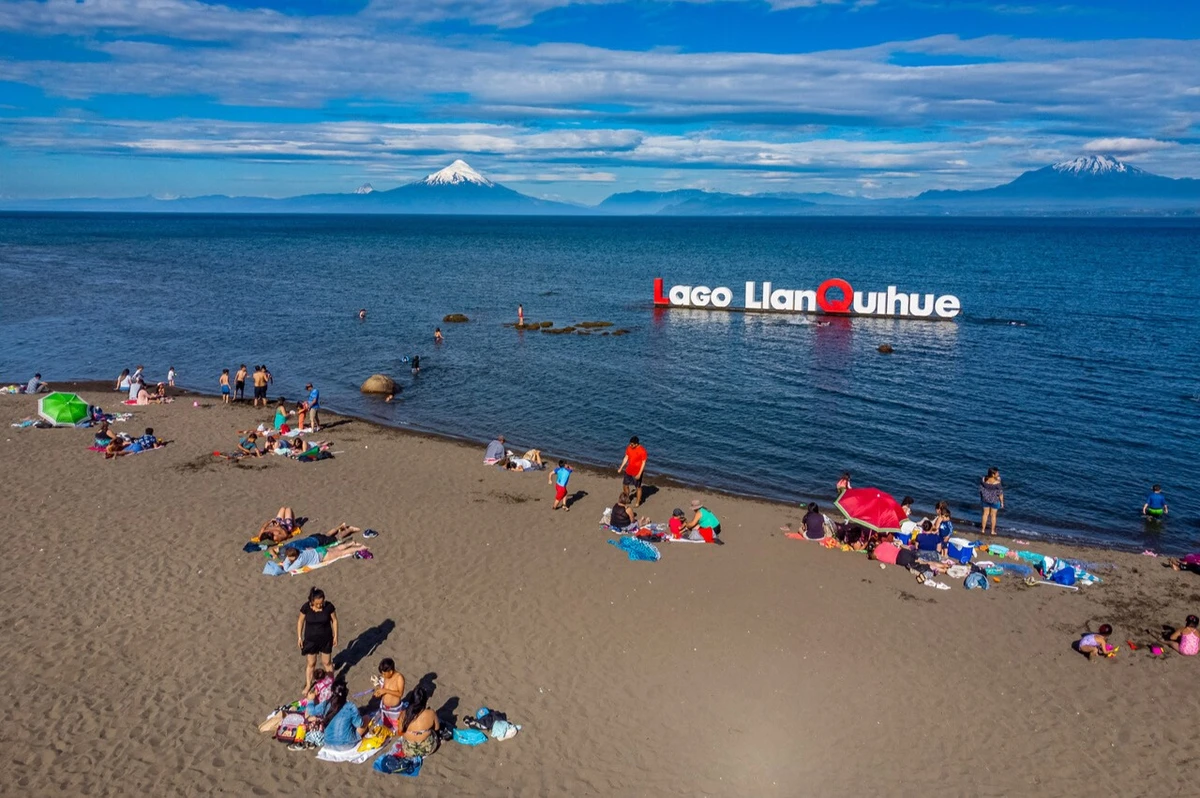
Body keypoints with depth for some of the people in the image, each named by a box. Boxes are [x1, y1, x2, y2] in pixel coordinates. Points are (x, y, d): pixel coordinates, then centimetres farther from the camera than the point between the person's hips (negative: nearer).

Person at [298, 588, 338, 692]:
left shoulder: (329, 606, -21)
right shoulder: (306, 607, -21)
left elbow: (334, 620, -6)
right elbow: (300, 621, -5)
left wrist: (335, 636, -2)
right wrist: (299, 637, -1)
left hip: (326, 639, 0)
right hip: (310, 639, 0)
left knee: (327, 662, 16)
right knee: (310, 663, 14)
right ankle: (308, 685, 35)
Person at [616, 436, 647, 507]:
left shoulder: (642, 450, -22)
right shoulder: (629, 448, -6)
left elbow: (643, 463, -17)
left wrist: (639, 474, -20)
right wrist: (621, 468, 5)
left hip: (637, 472, -6)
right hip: (628, 471, 6)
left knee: (638, 487, 10)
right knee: (625, 485, 17)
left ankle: (638, 502, 26)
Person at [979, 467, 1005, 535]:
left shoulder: (983, 480, -11)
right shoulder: (997, 483, -24)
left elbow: (981, 490, 1)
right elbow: (1000, 493, -15)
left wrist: (981, 498, 16)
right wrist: (1002, 502, -2)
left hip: (985, 499, 4)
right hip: (995, 500, -4)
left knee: (985, 514, 17)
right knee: (993, 515, 11)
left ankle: (983, 530, 24)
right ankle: (993, 531, 21)